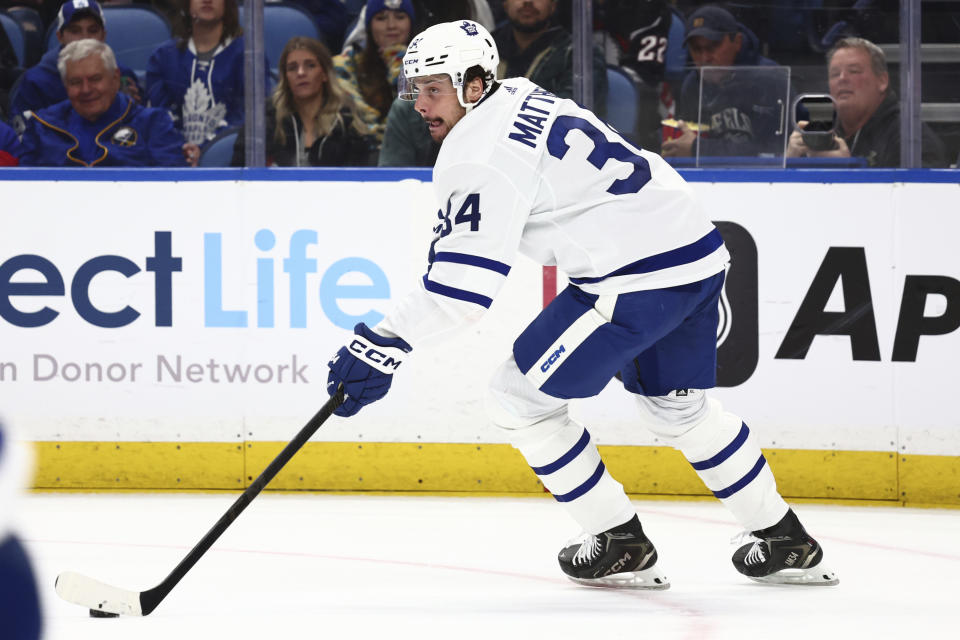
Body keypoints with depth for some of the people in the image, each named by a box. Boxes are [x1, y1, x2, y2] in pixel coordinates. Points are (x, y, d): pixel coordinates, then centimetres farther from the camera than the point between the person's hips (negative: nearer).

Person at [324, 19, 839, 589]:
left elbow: (468, 283, -20)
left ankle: (622, 546, 8)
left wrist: (386, 347, -20)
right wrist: (453, 236, 33)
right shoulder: (517, 97, 14)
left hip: (638, 277, -10)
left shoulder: (485, 152, -14)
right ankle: (787, 543, 35)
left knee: (519, 399, 1)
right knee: (675, 405, 29)